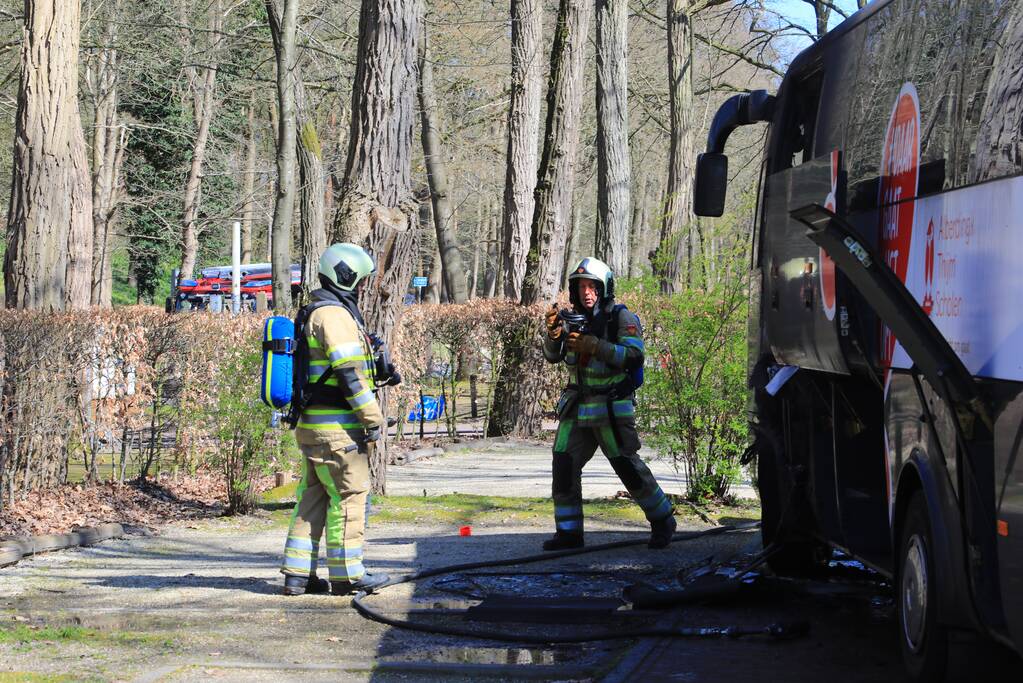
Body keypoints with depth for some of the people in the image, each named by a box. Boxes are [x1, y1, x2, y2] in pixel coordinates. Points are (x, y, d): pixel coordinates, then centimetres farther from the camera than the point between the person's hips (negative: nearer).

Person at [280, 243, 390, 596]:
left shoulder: (313, 314, 19)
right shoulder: (334, 314, -14)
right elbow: (349, 372, -19)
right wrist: (373, 418, -15)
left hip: (312, 425, 10)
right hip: (336, 427, -10)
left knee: (313, 497, 11)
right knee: (348, 495, -3)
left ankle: (297, 573, 11)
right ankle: (347, 573, 2)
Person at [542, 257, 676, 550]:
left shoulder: (622, 318, -8)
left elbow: (633, 356, -20)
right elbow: (553, 355, 4)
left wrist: (594, 345, -28)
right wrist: (554, 332, -18)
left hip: (611, 407, -6)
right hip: (578, 407, 6)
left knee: (627, 465, -3)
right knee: (563, 465, -2)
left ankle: (662, 521, 13)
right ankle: (568, 532, 5)